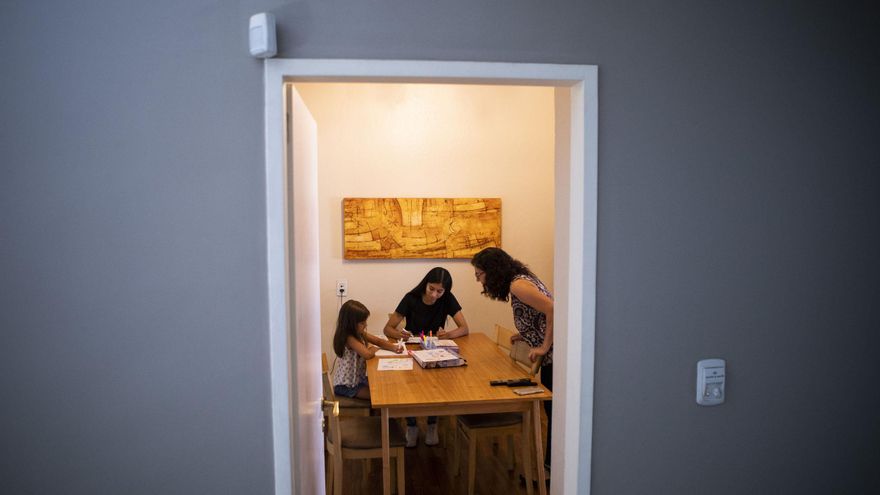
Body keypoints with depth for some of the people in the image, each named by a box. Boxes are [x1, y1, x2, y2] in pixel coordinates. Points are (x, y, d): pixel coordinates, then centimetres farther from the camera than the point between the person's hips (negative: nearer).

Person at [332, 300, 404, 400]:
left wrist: (394, 347, -10)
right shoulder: (349, 338, -26)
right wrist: (373, 348, -12)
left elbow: (378, 341, 9)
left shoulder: (360, 334, 1)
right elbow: (368, 354, -36)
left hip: (357, 378, 9)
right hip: (346, 385, -9)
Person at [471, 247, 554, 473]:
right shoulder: (520, 279, 11)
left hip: (554, 354, -10)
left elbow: (553, 310, -27)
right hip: (551, 357, 10)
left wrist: (544, 347, -21)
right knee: (550, 408, 17)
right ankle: (550, 463, 29)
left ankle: (552, 466, 17)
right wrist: (525, 335, 9)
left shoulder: (518, 285, -18)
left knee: (553, 411, 3)